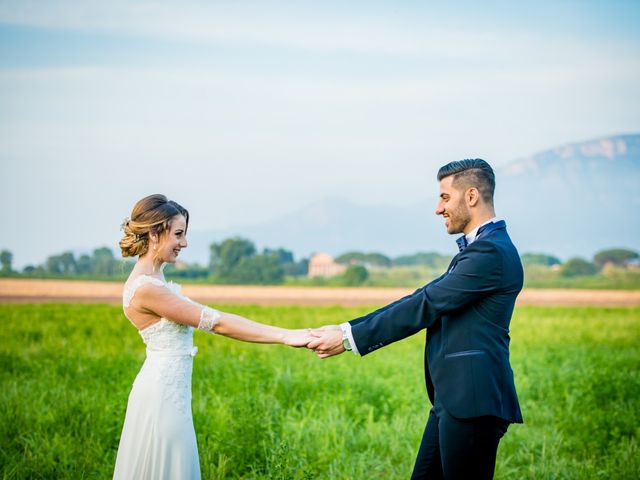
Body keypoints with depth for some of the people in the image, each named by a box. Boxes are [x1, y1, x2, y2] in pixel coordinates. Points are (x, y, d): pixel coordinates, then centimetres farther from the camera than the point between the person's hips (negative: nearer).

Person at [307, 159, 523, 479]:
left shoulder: (492, 252, -14)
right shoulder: (478, 248, 18)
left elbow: (426, 307, -17)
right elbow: (422, 300, 15)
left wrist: (350, 338, -14)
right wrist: (347, 329, 7)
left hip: (474, 402, -10)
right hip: (454, 398, 10)